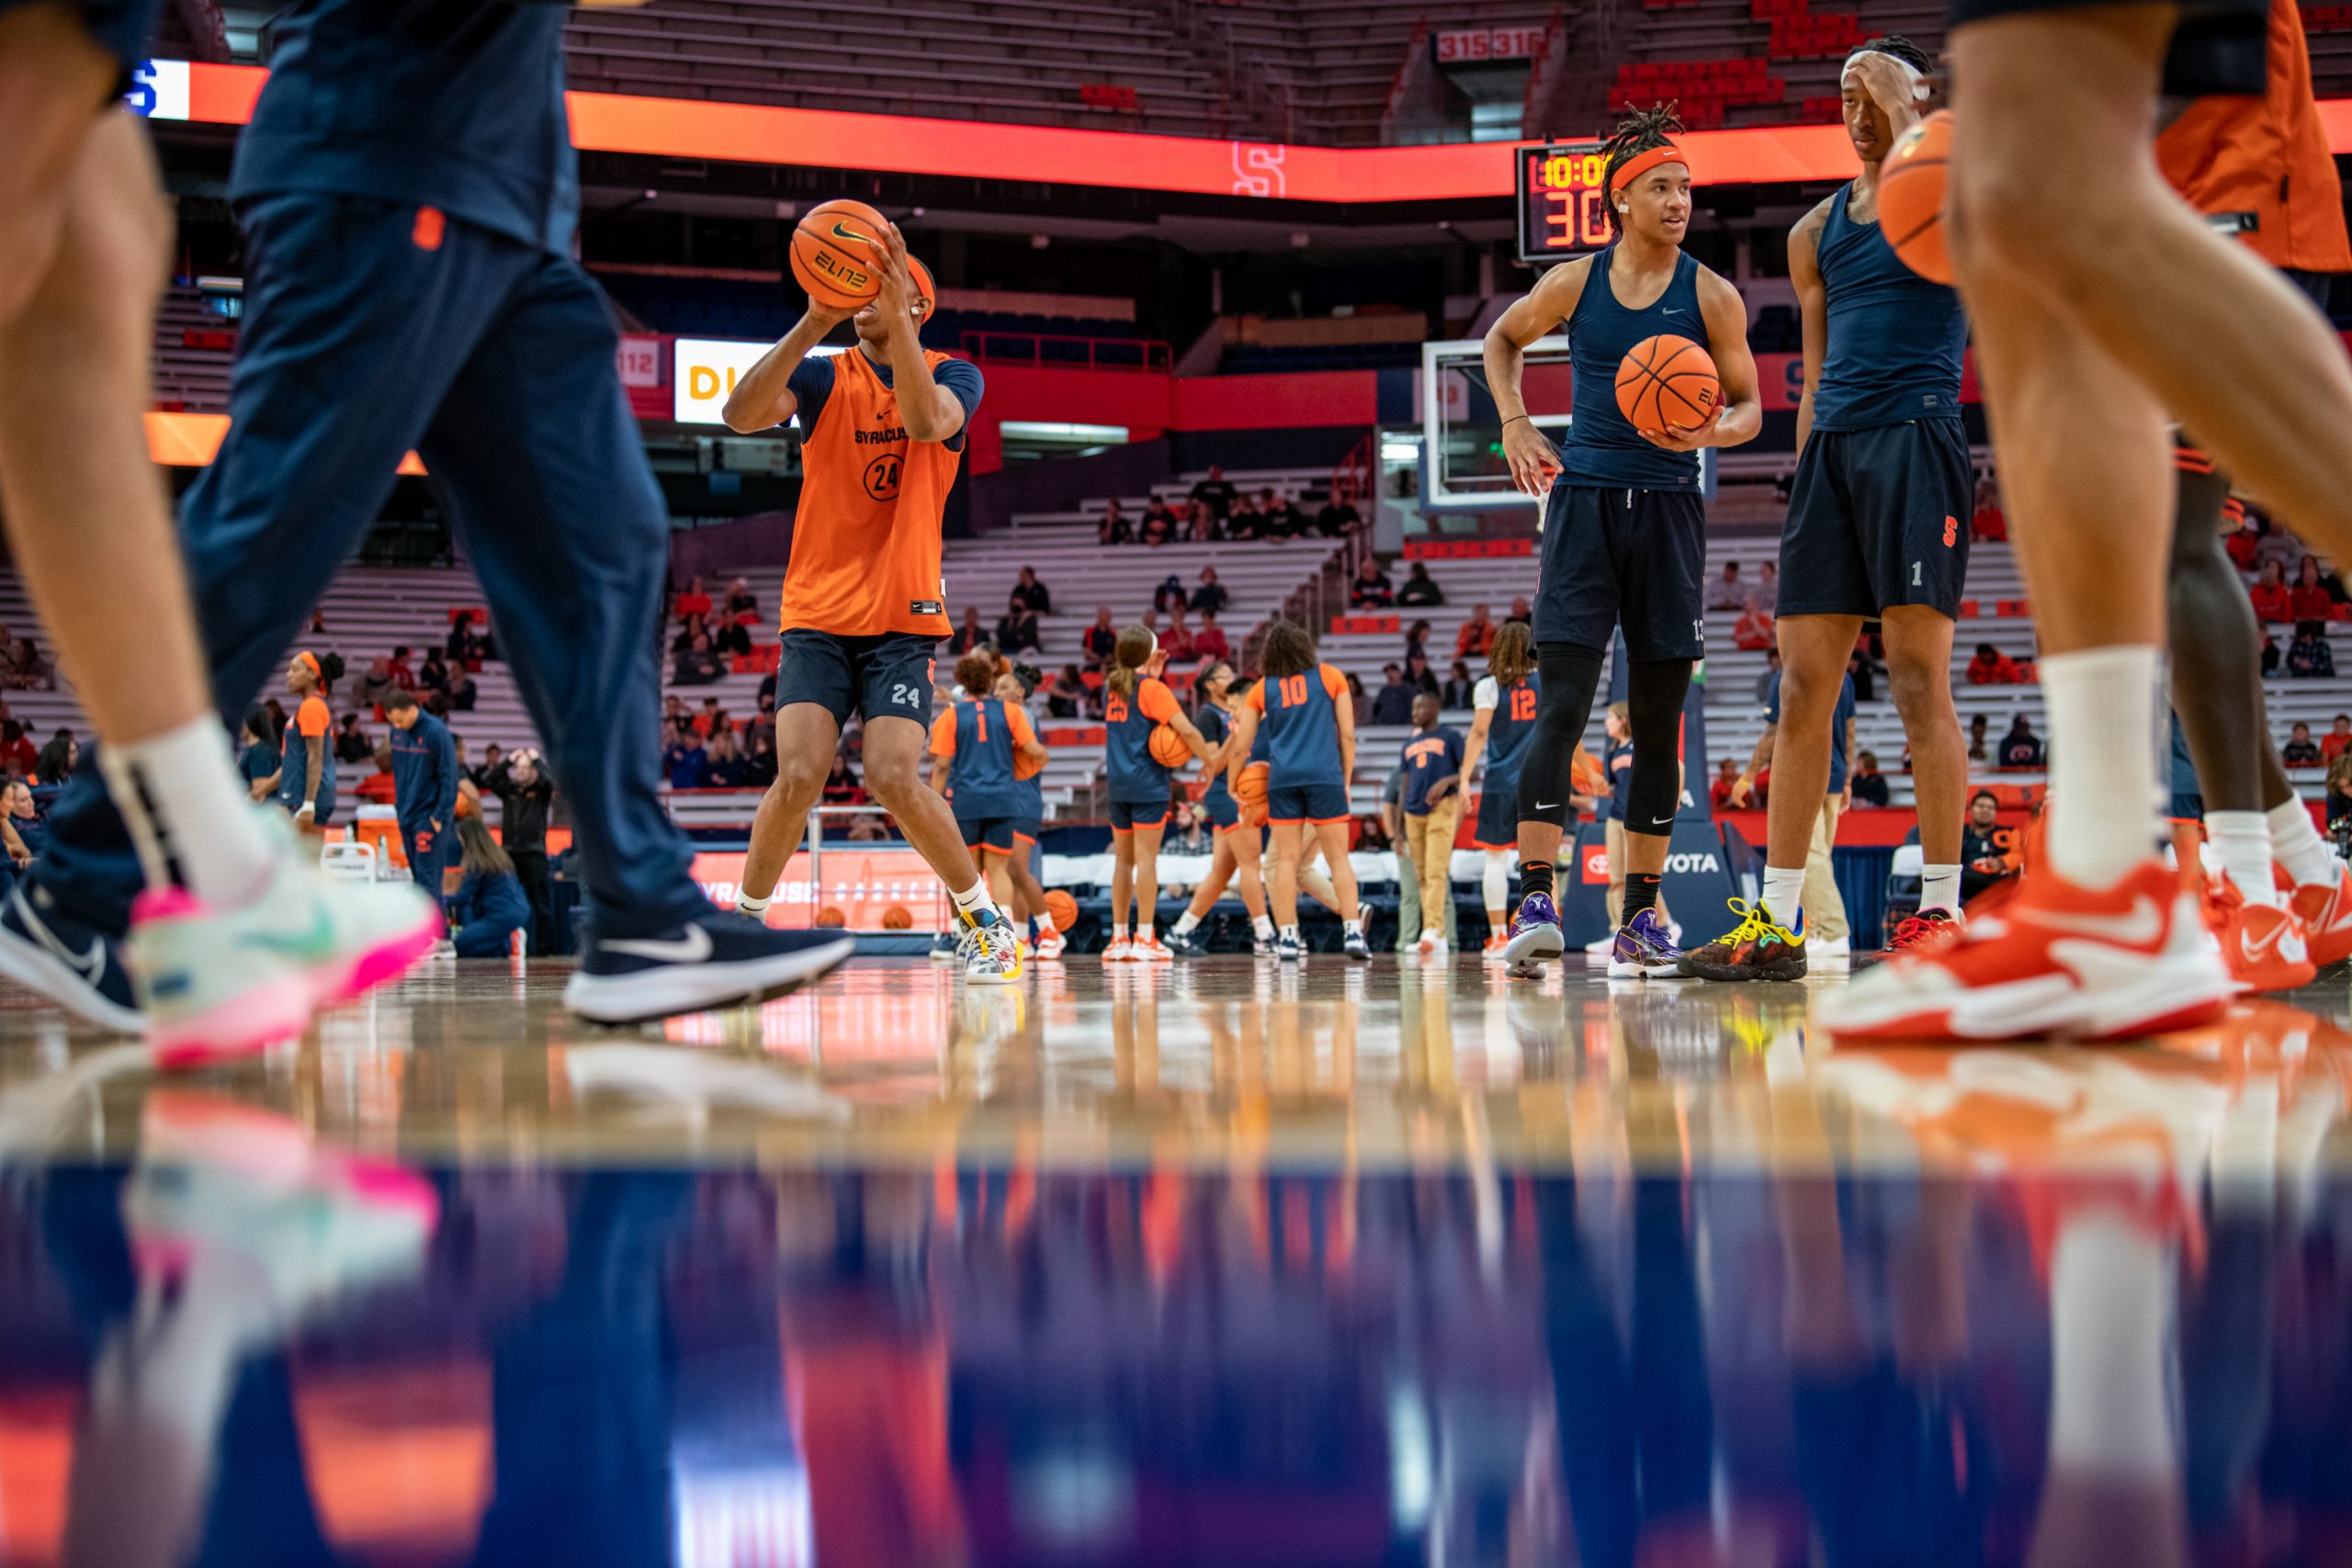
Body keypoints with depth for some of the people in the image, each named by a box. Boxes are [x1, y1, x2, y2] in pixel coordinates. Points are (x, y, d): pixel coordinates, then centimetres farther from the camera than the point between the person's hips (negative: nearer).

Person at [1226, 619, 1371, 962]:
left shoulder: (1262, 689, 10)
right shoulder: (1330, 677, 8)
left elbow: (1241, 747, 11)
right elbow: (1347, 734, 7)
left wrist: (1230, 788, 20)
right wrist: (1346, 781, 14)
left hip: (1282, 779, 1)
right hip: (1325, 776, -1)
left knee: (1286, 860, 3)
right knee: (1338, 857, 1)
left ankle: (1287, 938, 0)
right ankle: (1353, 933, -8)